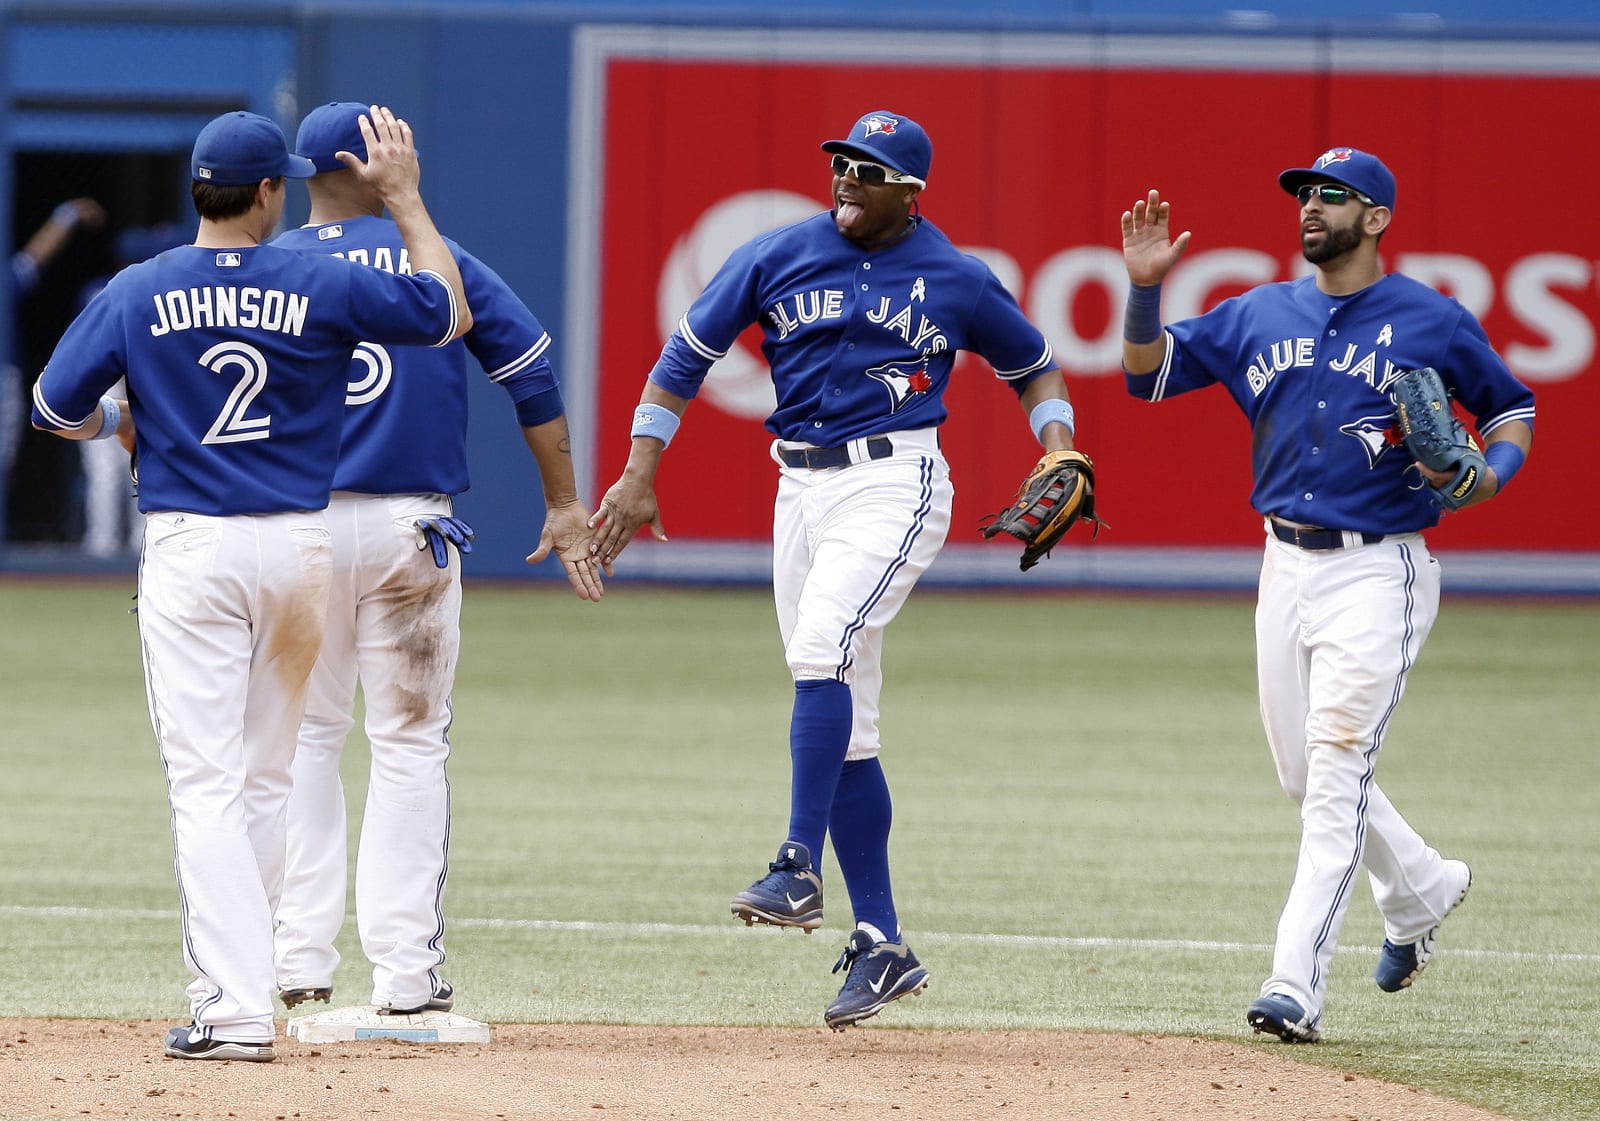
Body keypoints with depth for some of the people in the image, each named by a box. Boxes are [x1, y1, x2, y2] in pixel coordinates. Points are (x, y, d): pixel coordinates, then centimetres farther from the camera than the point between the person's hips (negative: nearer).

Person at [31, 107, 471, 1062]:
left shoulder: (138, 293, -3)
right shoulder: (324, 286, -3)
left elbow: (57, 409, 4)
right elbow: (450, 311, 10)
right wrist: (406, 197, 18)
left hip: (189, 550, -2)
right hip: (299, 545, 2)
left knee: (206, 784, -5)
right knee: (267, 777, 16)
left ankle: (235, 1008, -15)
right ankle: (241, 977, 23)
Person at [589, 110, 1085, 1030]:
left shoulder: (956, 281, 1)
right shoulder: (780, 258, 6)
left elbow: (1034, 364, 14)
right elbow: (687, 354, 10)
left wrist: (1060, 453, -3)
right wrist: (639, 476, 3)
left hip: (894, 482, -4)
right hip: (801, 488, 4)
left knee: (823, 649, -29)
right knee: (842, 724, 4)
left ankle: (800, 870, -30)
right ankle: (882, 944, 8)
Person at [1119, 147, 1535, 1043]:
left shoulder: (1433, 323, -2)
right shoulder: (1262, 316, 10)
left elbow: (1512, 407, 8)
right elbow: (1150, 373, 11)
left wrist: (1492, 474, -12)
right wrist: (1146, 288, -7)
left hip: (1380, 571, -6)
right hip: (1287, 567, 6)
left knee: (1337, 765, -15)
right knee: (1305, 772, 13)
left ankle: (1297, 984, -19)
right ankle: (1421, 887, 40)